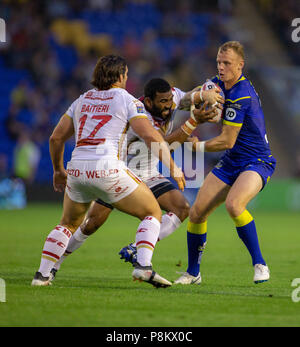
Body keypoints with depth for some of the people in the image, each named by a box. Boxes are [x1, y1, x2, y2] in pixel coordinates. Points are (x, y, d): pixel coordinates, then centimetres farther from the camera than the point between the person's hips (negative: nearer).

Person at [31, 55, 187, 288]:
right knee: (153, 213, 11)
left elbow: (56, 137, 21)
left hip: (77, 171, 5)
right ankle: (143, 266, -8)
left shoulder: (82, 100, 19)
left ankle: (42, 274, 16)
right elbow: (151, 136, -6)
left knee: (68, 224, 28)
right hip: (108, 169, -5)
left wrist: (58, 170, 34)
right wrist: (173, 168, 0)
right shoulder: (127, 100, 4)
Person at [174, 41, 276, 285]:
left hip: (257, 162, -8)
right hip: (231, 162, 8)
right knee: (197, 212, -2)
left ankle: (260, 265, -20)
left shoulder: (241, 95, -23)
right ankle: (193, 273, 15)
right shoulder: (219, 84, 4)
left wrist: (198, 146, -6)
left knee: (234, 204, -35)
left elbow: (227, 141, -19)